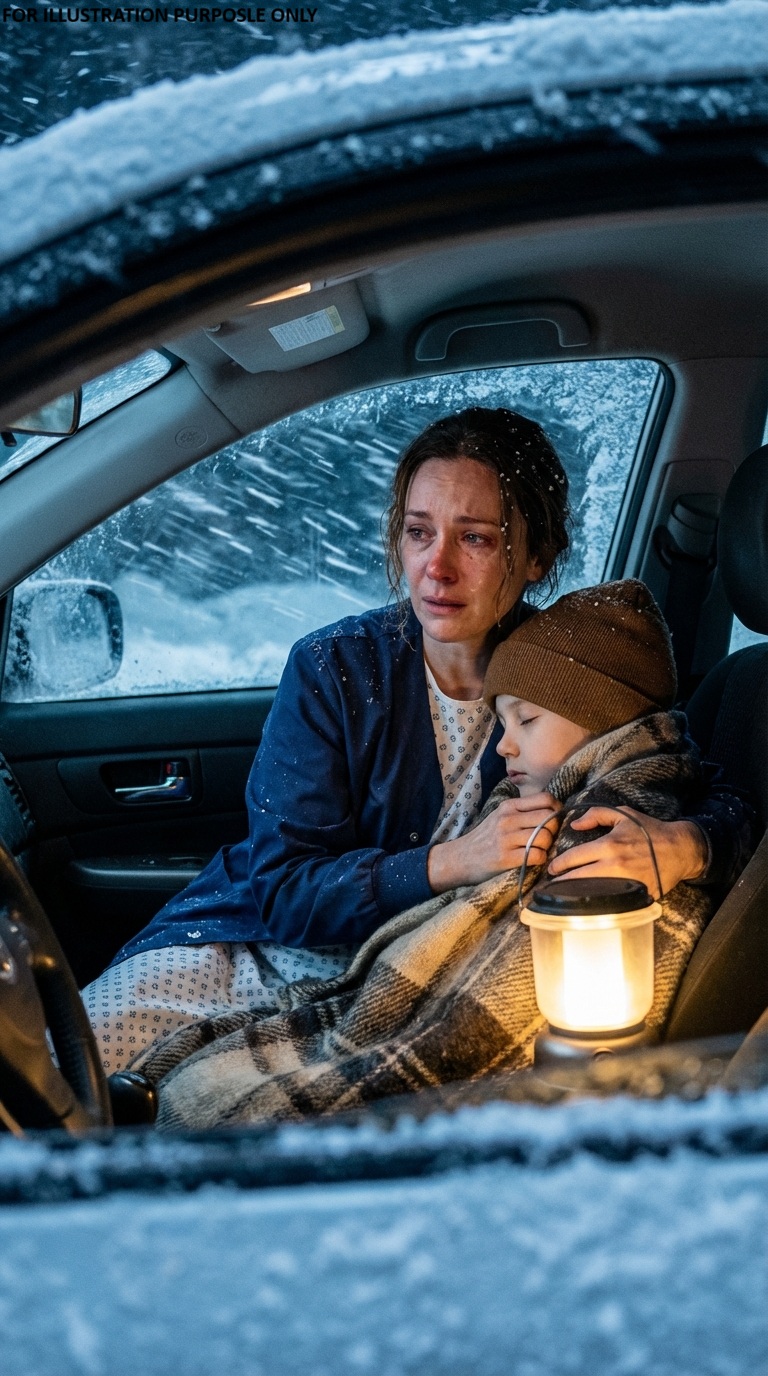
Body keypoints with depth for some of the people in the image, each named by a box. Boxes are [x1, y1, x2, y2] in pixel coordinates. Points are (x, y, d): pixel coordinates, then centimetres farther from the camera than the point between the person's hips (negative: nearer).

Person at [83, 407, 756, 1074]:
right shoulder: (332, 668, -9)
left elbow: (732, 806, -8)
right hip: (258, 942, 1)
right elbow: (284, 891, -12)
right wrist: (452, 862, -27)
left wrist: (682, 846, -34)